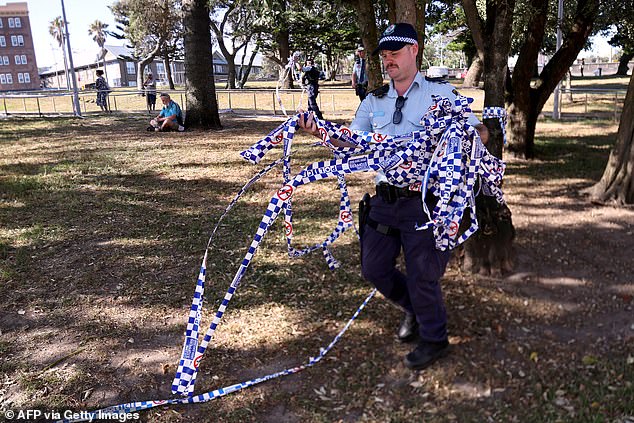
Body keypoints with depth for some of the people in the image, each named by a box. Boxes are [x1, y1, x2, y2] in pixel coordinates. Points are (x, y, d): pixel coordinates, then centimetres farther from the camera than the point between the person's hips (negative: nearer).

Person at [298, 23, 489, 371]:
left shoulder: (441, 93, 1)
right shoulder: (374, 102, 13)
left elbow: (480, 131, 2)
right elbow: (349, 141, 7)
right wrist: (319, 130, -11)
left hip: (425, 201, -5)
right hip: (385, 200, 5)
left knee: (422, 273, 1)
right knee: (374, 267, 11)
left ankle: (434, 339, 26)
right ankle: (414, 309, 39)